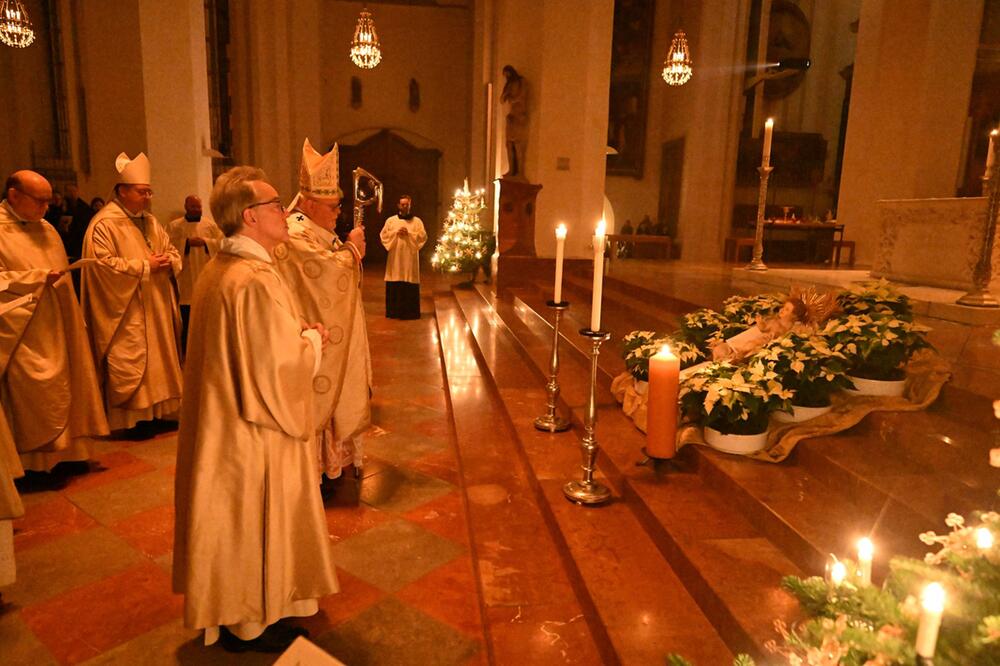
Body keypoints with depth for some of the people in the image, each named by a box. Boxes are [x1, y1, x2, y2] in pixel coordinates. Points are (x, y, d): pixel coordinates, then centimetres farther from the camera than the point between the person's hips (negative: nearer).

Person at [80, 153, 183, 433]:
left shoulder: (151, 221, 13)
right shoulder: (104, 224, -10)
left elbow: (172, 252, 18)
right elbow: (103, 263, -18)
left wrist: (169, 261, -5)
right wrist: (144, 266, -17)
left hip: (157, 308, 8)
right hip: (127, 312, -7)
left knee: (160, 358, 11)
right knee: (129, 364, -4)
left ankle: (158, 410, 22)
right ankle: (133, 418, 5)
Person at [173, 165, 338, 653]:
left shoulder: (217, 269, 5)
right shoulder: (256, 279, -26)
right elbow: (285, 365, -25)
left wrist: (300, 335, 9)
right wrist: (313, 338, -7)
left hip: (222, 421, 10)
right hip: (256, 433, -10)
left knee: (235, 517, 23)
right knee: (257, 519, 8)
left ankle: (231, 608, 43)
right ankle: (252, 623, 28)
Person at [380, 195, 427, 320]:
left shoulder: (417, 221, 7)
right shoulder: (391, 220, 9)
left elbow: (423, 236, -3)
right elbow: (383, 235, 4)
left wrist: (409, 233, -14)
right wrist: (395, 233, -10)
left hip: (410, 257, -1)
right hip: (395, 257, 1)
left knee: (410, 284, -3)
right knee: (394, 285, -1)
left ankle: (410, 312, 4)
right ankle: (394, 311, 7)